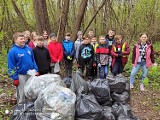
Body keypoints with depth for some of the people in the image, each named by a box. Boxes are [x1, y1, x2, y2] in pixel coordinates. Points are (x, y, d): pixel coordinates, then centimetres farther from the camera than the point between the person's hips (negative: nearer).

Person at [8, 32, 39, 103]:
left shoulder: (28, 49, 1)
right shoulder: (12, 51, -13)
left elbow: (33, 61, 10)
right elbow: (11, 67, -12)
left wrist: (36, 71, 8)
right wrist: (15, 78, -13)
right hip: (21, 75, -5)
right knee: (22, 93, 8)